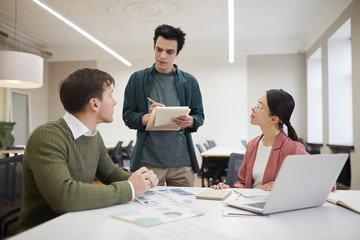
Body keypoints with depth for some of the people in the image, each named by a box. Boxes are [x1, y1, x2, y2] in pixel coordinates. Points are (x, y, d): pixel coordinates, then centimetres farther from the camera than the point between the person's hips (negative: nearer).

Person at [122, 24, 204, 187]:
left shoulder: (189, 81, 9)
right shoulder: (137, 79, 6)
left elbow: (199, 116, 10)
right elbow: (127, 116, 3)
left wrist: (189, 121, -13)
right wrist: (147, 117, -18)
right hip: (148, 161, -1)